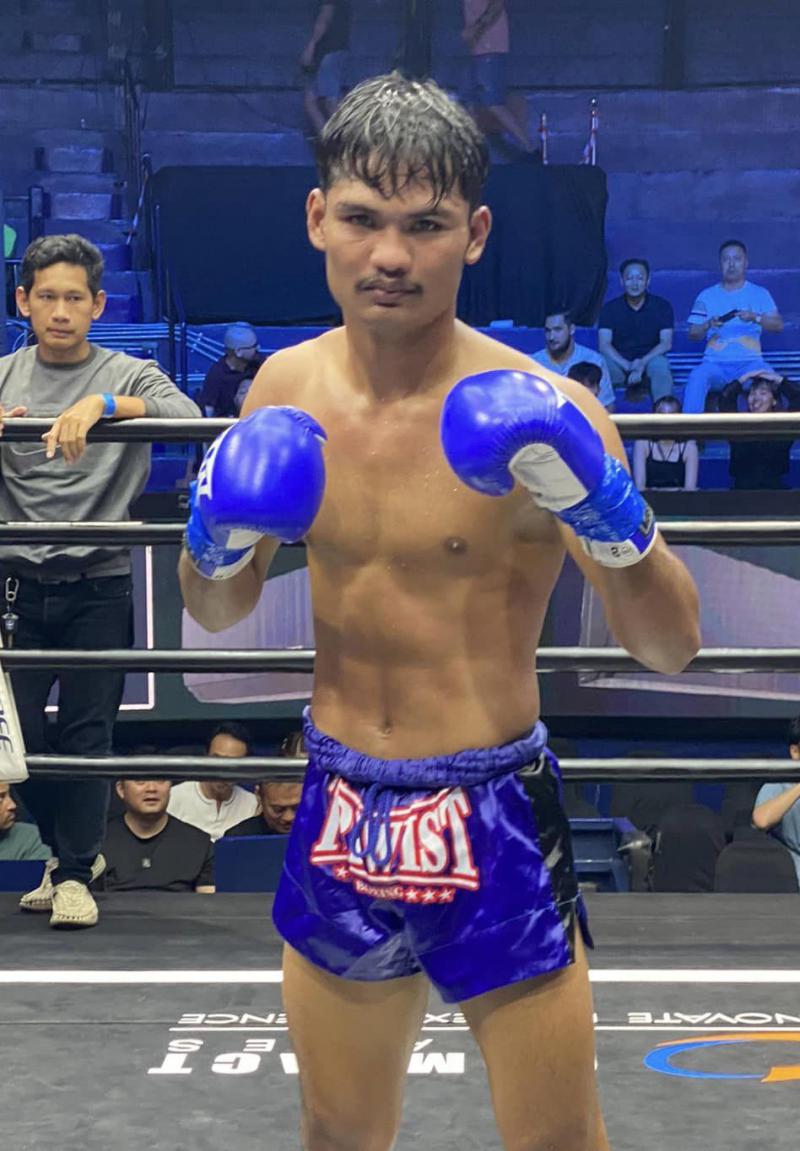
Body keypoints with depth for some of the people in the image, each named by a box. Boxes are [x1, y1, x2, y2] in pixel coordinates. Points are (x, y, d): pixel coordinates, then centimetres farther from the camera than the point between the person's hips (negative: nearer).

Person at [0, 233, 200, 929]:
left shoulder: (126, 376, 2)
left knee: (89, 731, -2)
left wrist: (101, 405, -32)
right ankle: (77, 847, 26)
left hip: (100, 588, -2)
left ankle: (74, 874, 9)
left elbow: (187, 415, -17)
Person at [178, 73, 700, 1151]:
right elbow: (219, 613, 12)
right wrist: (216, 541, -10)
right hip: (339, 814, 4)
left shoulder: (531, 414, -15)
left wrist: (614, 521, -32)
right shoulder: (285, 390, -1)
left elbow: (670, 646, -14)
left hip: (493, 819, -4)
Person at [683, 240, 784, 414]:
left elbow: (778, 325, 2)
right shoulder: (707, 296, 15)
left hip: (749, 362, 0)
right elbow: (692, 334, 8)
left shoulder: (760, 294, 14)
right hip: (715, 363, 0)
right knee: (697, 376, -33)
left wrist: (755, 318, -17)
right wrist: (708, 325, -14)